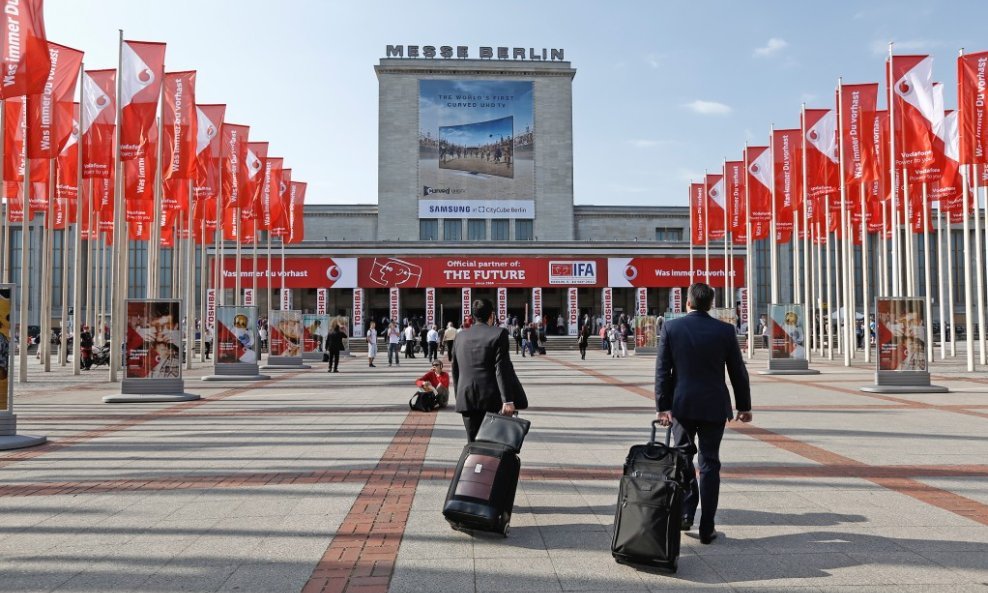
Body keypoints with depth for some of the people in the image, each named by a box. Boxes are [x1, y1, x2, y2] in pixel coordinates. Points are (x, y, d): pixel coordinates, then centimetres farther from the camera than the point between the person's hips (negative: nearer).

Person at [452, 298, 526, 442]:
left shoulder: (461, 336, 10)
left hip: (467, 399, 4)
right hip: (492, 399, -4)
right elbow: (502, 369, -14)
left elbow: (455, 370, 15)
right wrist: (507, 400, -15)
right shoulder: (498, 333, -7)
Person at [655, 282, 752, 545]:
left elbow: (662, 370, -8)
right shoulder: (725, 330, -3)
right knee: (709, 464, 7)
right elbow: (738, 371, 2)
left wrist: (662, 406, -5)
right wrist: (744, 406, 12)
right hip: (714, 406, 0)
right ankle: (706, 528, 11)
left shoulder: (671, 327, -5)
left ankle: (685, 512, 10)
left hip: (681, 405, 0)